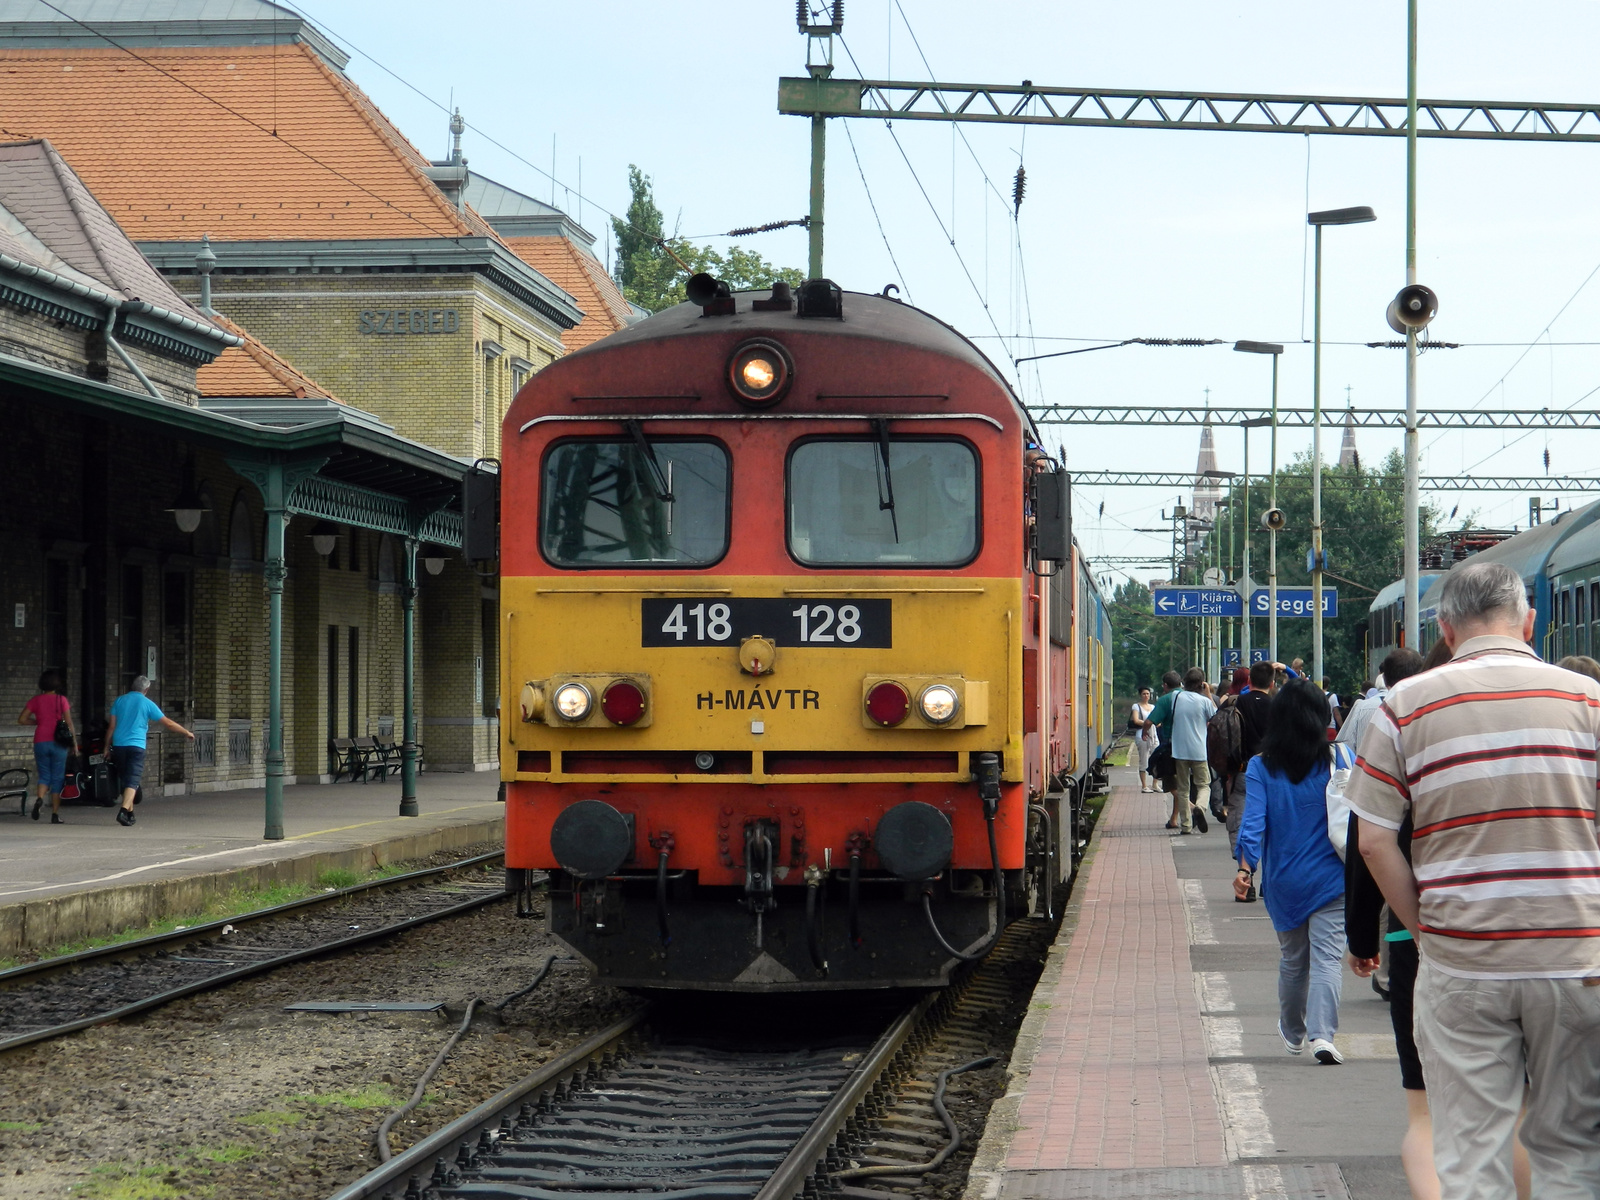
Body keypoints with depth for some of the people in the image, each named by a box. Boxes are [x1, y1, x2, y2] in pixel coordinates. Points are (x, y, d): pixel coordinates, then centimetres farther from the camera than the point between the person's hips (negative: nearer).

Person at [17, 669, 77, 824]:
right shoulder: (62, 700, -3)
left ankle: (39, 798, -20)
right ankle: (55, 815, 4)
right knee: (57, 778, 6)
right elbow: (69, 724, -6)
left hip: (40, 742, 2)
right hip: (57, 742, -2)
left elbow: (22, 720, 0)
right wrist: (74, 743, 1)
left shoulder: (36, 700, 3)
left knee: (44, 776, 11)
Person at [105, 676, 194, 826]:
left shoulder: (119, 701, 8)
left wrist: (107, 746, 14)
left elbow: (112, 726, 7)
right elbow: (167, 723, 2)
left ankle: (130, 813, 24)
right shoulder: (147, 704, -1)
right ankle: (124, 811, -28)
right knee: (132, 781, -9)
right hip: (136, 746, -4)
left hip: (118, 746, 4)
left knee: (125, 780, 16)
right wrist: (187, 733, 13)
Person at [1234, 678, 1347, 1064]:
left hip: (1283, 881, 2)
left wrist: (1246, 866, -17)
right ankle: (1322, 1033, -20)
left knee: (1291, 959, 18)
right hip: (1329, 877, -2)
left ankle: (1292, 1033, 34)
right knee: (1327, 957, -4)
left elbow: (1254, 820, -13)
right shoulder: (1339, 761, -5)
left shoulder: (1261, 767, -4)